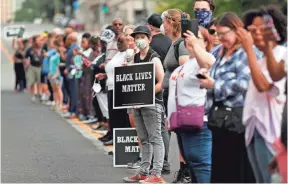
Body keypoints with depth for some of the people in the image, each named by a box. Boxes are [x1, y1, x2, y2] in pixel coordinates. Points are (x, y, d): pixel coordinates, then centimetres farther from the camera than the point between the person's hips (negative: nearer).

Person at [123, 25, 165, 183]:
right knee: (144, 139, 12)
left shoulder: (154, 58, -9)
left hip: (152, 103, -8)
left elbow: (161, 83, -14)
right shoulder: (135, 58, 15)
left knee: (155, 138, -7)